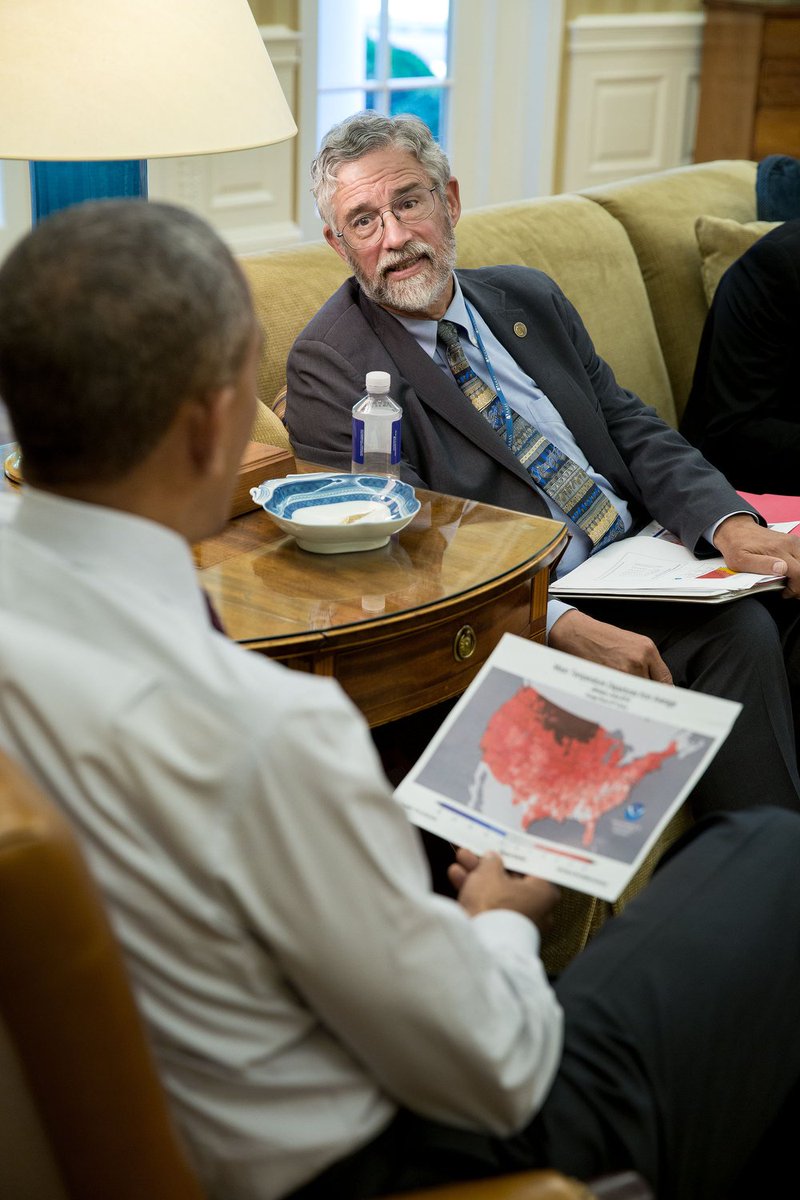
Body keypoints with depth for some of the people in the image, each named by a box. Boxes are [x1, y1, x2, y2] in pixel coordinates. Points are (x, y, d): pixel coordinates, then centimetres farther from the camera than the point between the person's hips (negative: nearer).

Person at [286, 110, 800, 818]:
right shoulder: (329, 363, -7)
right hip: (529, 615, -6)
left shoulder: (530, 298, 14)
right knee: (738, 633, -25)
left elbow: (633, 429, 12)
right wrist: (568, 627, -27)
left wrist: (731, 523, -9)